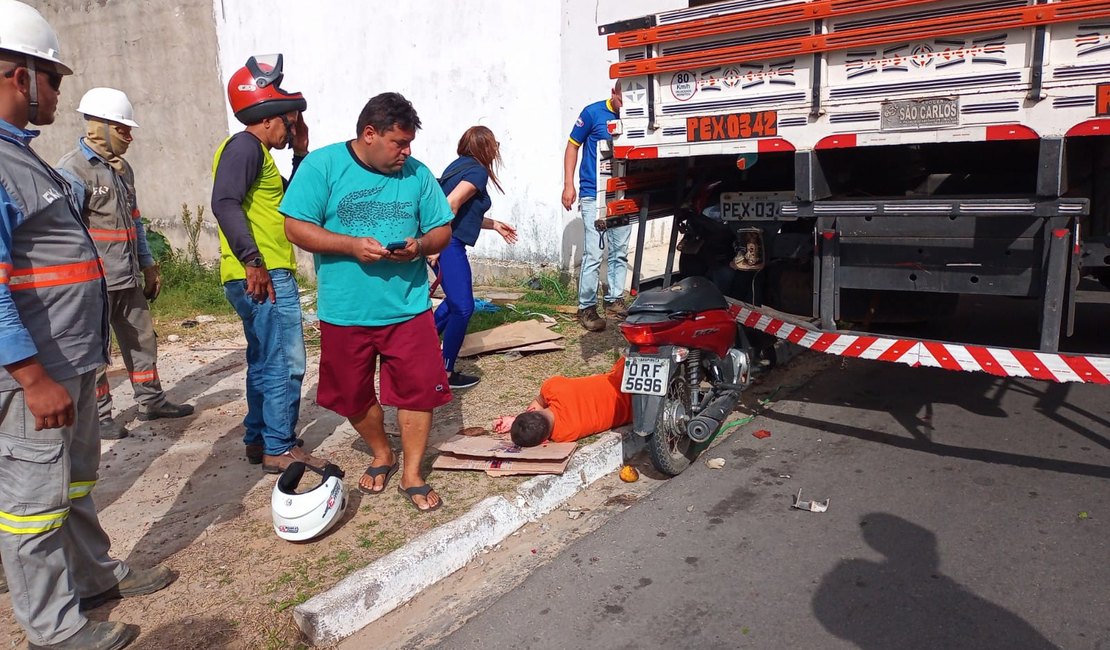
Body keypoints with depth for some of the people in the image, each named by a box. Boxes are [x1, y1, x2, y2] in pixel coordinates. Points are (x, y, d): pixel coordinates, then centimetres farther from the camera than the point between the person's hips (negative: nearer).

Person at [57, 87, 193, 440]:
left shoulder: (122, 168, 13)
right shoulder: (73, 169, -13)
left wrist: (148, 265, 19)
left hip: (128, 278, 8)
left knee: (141, 340, 15)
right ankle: (99, 416, 15)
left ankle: (151, 400, 28)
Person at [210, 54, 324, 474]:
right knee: (286, 365, -6)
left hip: (265, 276, 11)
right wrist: (252, 259, -27)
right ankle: (280, 449, 2)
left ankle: (258, 441, 26)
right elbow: (225, 203, -23)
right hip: (265, 277, -11)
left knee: (265, 363, 17)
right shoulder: (245, 146, -10)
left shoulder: (258, 151, 21)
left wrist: (301, 153, 18)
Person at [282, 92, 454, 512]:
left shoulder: (417, 174, 2)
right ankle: (381, 455, 40)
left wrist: (419, 245, -16)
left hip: (408, 308, 1)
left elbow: (442, 231, 6)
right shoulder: (322, 165, -6)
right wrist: (352, 245, -22)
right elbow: (297, 227, -9)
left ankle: (412, 475, 18)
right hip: (344, 312, 0)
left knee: (418, 391, 0)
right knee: (354, 395, 15)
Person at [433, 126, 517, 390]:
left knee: (455, 301, 24)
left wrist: (495, 225, 32)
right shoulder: (478, 171, -8)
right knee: (463, 308, -4)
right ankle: (446, 373, 3)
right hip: (447, 244, -10)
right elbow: (451, 204, -22)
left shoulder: (460, 165, 19)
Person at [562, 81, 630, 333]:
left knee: (619, 253, 11)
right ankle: (586, 307, 1)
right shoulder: (593, 113, -5)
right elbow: (573, 146, 1)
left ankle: (615, 300, 24)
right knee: (593, 255, -8)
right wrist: (568, 185, -5)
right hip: (593, 196, -4)